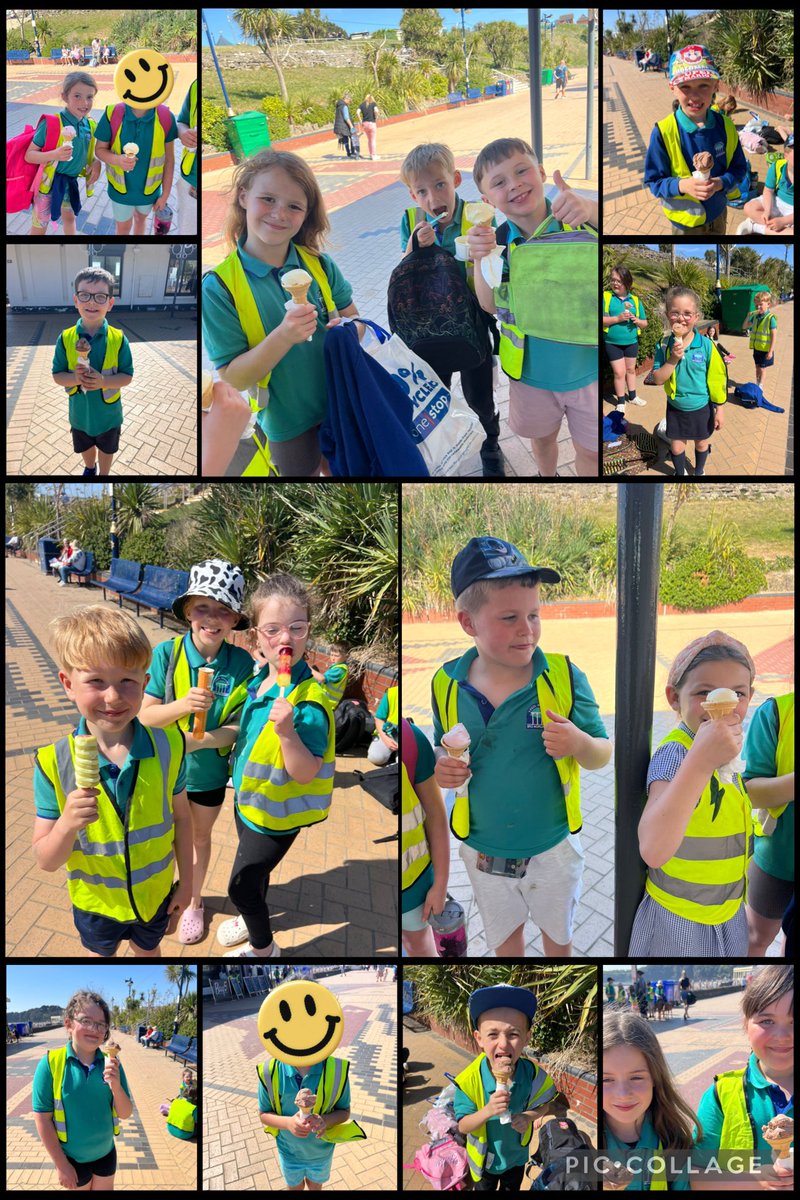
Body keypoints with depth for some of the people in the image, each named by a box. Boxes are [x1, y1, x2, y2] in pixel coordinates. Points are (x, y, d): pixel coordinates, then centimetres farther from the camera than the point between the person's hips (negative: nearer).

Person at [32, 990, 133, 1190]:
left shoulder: (111, 1063, -9)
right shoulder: (50, 1064, -19)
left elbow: (125, 1114, -6)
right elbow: (43, 1119, -14)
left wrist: (116, 1085, -25)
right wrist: (61, 1165, -11)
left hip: (106, 1153, 3)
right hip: (72, 1158, -3)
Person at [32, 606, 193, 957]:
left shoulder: (167, 747, -21)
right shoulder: (55, 765, -25)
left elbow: (181, 818, -5)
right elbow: (45, 861, -20)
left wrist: (186, 880, 2)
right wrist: (68, 824, -39)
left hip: (155, 894, 1)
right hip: (96, 901, -1)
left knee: (147, 950, 28)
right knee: (99, 955, 28)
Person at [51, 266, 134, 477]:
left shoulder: (118, 339, -19)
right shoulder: (66, 339, -15)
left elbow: (127, 377, -12)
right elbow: (57, 376, -7)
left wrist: (103, 381, -30)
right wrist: (75, 378, -28)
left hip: (108, 412, -2)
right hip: (80, 412, 2)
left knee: (106, 449, 22)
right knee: (85, 447, 28)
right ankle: (90, 468, 58)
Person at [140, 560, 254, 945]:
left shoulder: (241, 662, -17)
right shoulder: (166, 653, -20)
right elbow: (146, 715, -18)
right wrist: (184, 704, -34)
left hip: (209, 771, 1)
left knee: (200, 837, 23)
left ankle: (194, 901, 46)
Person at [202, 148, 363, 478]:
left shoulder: (320, 265, -8)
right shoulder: (219, 286, -18)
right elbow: (233, 378, -19)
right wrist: (283, 337, -35)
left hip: (340, 407, 3)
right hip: (287, 422, -3)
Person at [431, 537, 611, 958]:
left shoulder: (564, 676, -21)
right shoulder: (447, 685, -14)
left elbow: (601, 757, -12)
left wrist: (578, 742, -34)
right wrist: (442, 764, -19)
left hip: (553, 849, -1)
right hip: (484, 854, 2)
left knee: (557, 930, 26)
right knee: (503, 933, 28)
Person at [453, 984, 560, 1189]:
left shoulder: (533, 1074, -26)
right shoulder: (469, 1080, -32)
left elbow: (550, 1103, -7)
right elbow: (463, 1126, -23)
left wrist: (530, 1115, -28)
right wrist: (488, 1111, -41)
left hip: (516, 1155, 2)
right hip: (484, 1158, -2)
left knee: (512, 1189, 29)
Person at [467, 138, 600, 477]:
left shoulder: (579, 221, -16)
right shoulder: (498, 241, -10)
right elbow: (490, 306, -14)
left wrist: (590, 210, -52)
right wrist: (479, 261, -32)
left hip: (587, 366, -2)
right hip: (532, 371, 2)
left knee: (590, 450, 12)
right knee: (542, 437, 25)